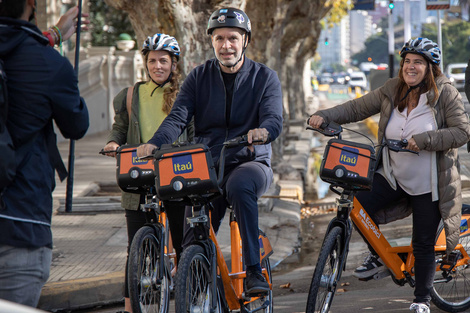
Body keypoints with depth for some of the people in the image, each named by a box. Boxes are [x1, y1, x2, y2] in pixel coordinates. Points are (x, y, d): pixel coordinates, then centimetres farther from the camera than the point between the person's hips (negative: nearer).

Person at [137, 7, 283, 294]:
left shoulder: (264, 77, 3)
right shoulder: (199, 77, 8)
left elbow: (274, 119, -12)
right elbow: (178, 117, -4)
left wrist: (262, 132, -37)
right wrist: (154, 144, -24)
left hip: (250, 163, -3)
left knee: (239, 185, -38)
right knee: (193, 239, -7)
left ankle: (254, 271, -35)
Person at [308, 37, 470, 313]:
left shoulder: (445, 94, -10)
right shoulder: (391, 91, 2)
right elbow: (356, 108, 3)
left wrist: (425, 140, -27)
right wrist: (324, 116, -12)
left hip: (428, 185, -4)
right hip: (392, 176, 4)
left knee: (424, 245, 3)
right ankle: (379, 256, 10)